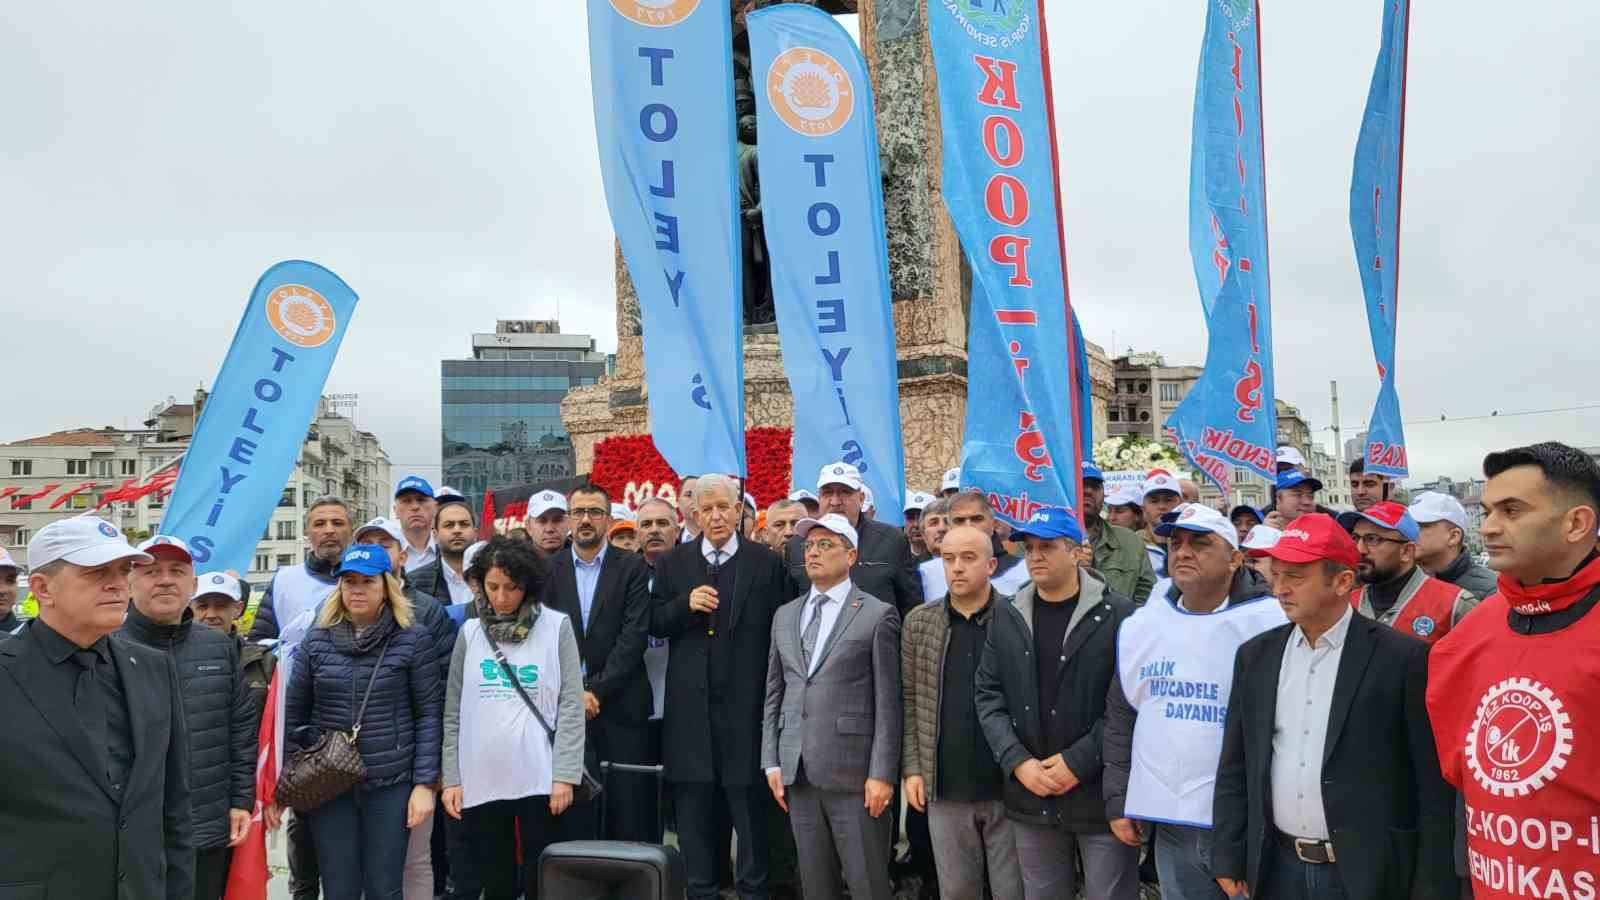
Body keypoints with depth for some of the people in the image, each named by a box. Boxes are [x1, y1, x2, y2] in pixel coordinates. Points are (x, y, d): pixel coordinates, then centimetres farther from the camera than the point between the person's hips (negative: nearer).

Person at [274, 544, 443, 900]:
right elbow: (293, 715, 7)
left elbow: (428, 714, -3)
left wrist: (424, 783, -8)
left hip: (391, 784, -2)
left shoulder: (414, 640, -3)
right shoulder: (317, 640, 5)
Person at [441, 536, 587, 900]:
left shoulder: (556, 626, -1)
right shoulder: (469, 632, 7)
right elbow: (454, 713, 9)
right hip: (482, 780, 3)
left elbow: (571, 706, -3)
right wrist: (452, 778, 4)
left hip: (540, 779, -2)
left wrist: (564, 774, -9)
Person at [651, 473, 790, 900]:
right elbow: (655, 624, 5)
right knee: (692, 804, 10)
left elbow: (779, 630, 0)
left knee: (749, 801, 7)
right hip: (690, 703, 2)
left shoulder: (767, 563, 1)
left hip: (745, 702, -2)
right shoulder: (672, 563, 7)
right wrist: (686, 604, -14)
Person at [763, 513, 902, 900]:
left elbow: (888, 702, -7)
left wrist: (882, 773, -12)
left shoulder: (877, 615, -3)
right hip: (798, 771, 5)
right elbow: (774, 694, 13)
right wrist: (772, 762, 7)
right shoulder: (785, 615, 13)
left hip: (853, 771, -5)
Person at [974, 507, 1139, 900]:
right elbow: (989, 696, 6)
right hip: (1030, 796, 4)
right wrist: (1017, 762, -6)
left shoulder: (1118, 614, -7)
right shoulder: (1007, 617, 7)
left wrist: (1079, 762, -15)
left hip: (1102, 794, -4)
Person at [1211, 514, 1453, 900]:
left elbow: (1433, 782, -9)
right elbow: (1235, 768, 8)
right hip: (1278, 869, 4)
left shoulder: (1403, 657, -9)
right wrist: (1229, 859, 5)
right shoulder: (1255, 655, 4)